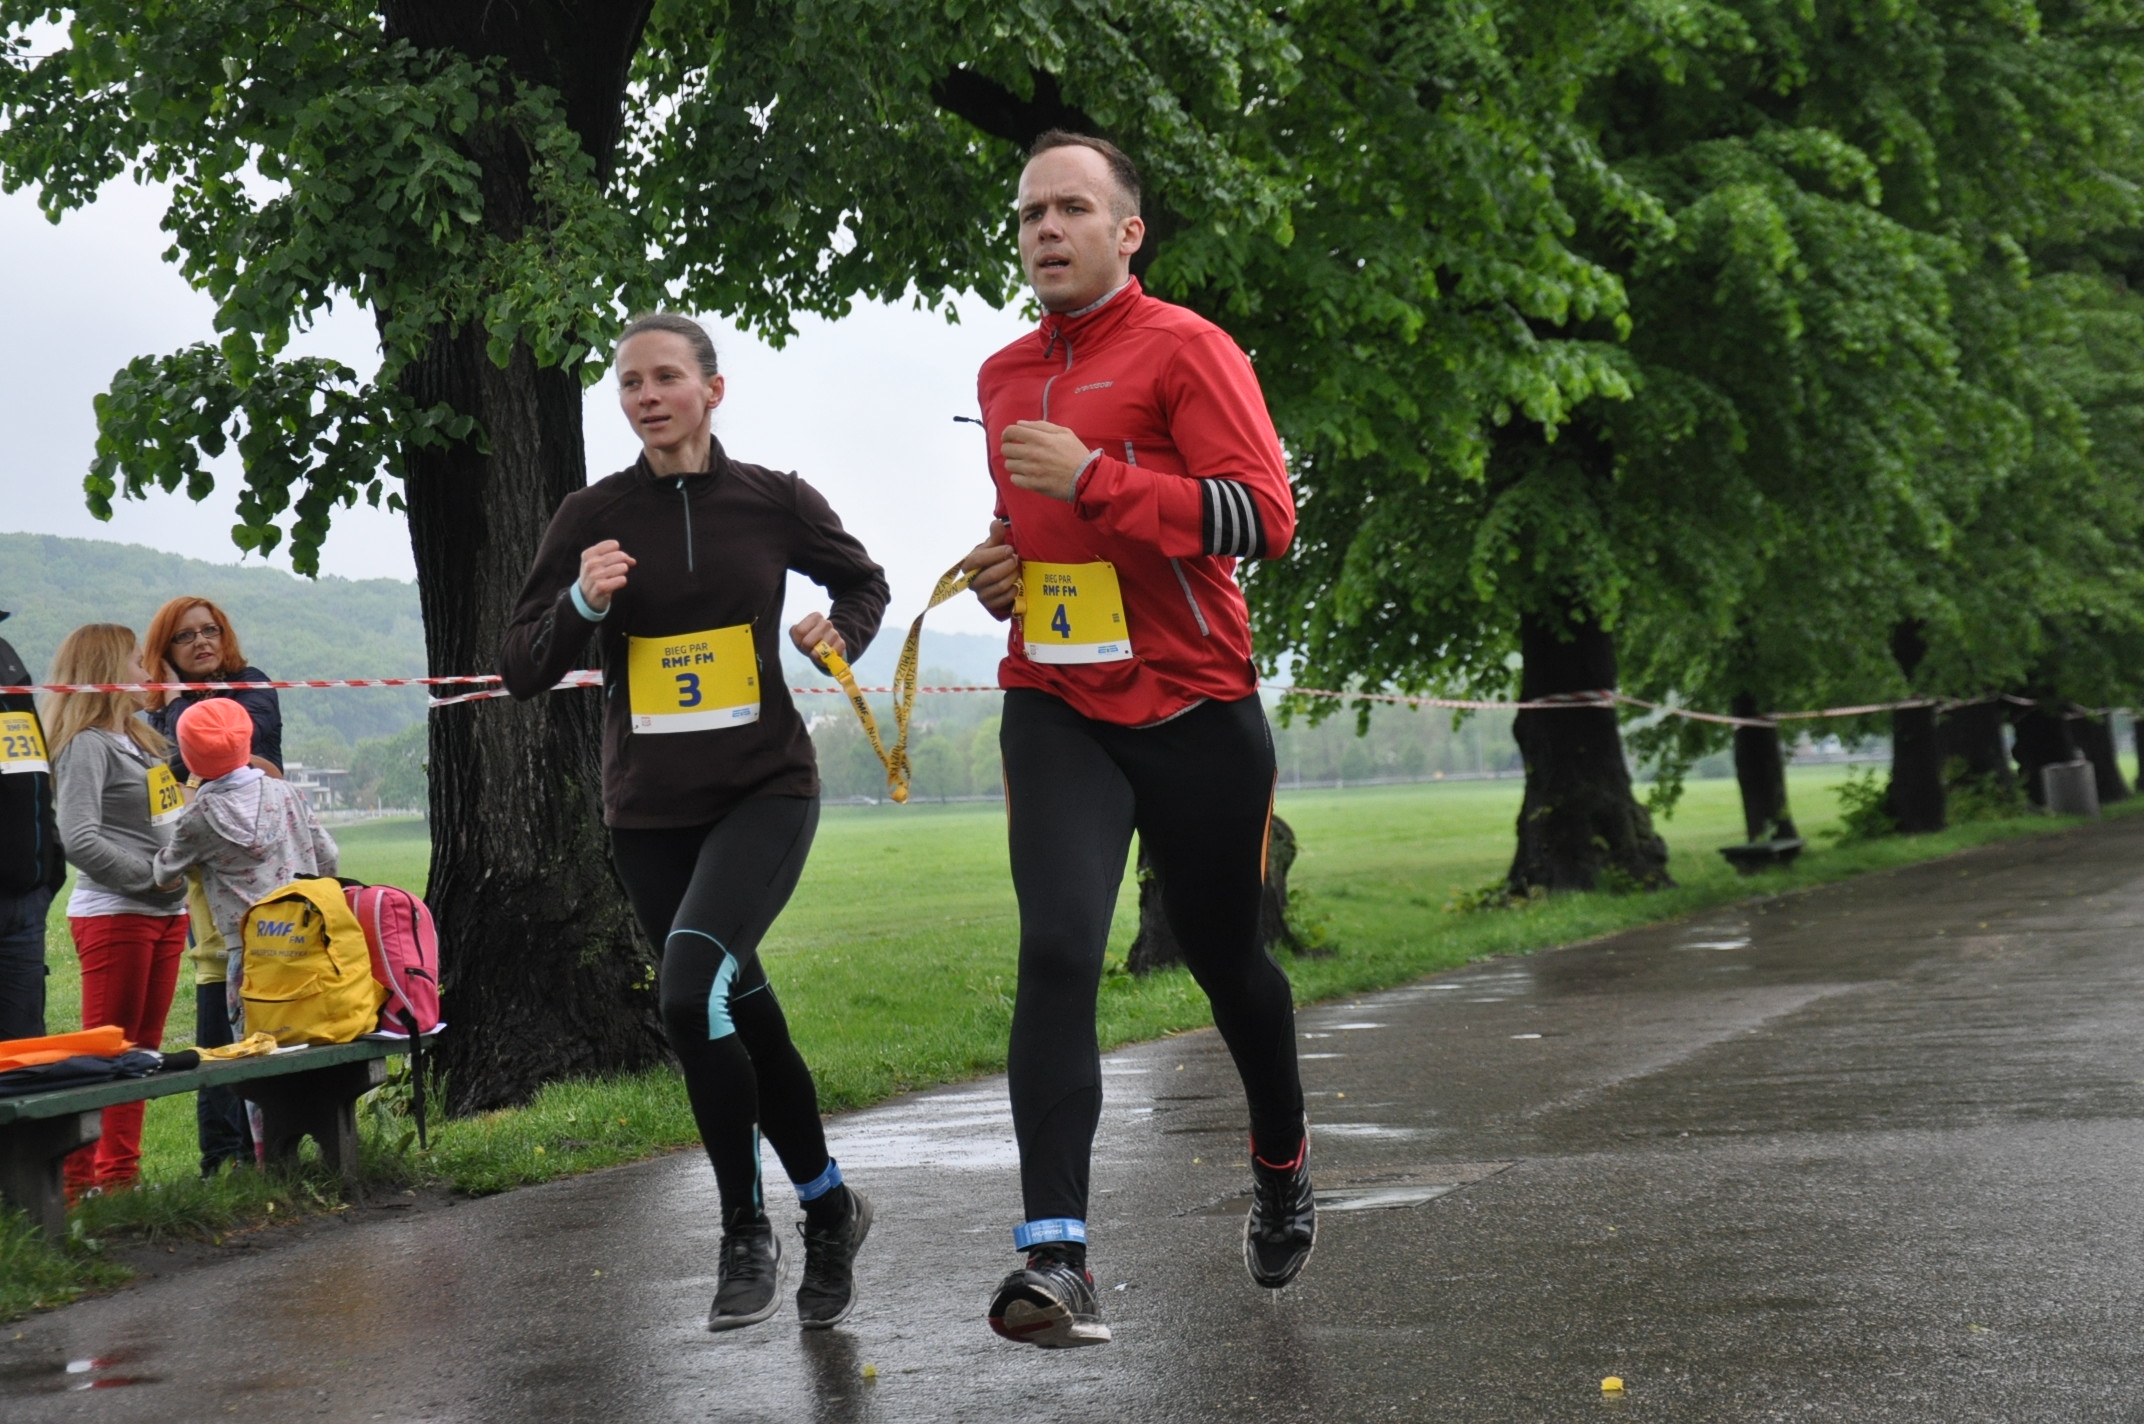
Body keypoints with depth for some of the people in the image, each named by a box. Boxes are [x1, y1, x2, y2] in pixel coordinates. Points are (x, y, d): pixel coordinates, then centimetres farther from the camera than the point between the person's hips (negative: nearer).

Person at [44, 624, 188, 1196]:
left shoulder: (141, 740, 17)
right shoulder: (87, 745, -10)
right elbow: (78, 841, -20)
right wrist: (151, 874, -17)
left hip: (165, 913, 9)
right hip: (113, 914, -9)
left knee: (144, 1048, 11)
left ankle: (120, 1173, 18)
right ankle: (78, 1179, -2)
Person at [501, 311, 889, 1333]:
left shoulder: (773, 501, -1)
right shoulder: (592, 518, 0)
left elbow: (862, 580, 19)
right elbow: (521, 671, 1)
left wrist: (841, 635, -3)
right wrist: (582, 604, -17)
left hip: (765, 791, -3)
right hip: (649, 812, 3)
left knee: (693, 986, -25)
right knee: (743, 1017, 9)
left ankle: (747, 1230, -9)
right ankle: (828, 1208, 31)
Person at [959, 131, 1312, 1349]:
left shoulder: (1185, 349, -7)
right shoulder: (1004, 376, 13)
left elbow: (1265, 517, -19)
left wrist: (1094, 479, -24)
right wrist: (999, 571, 8)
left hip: (1195, 709, -3)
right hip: (1056, 708, 3)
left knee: (1226, 955, 13)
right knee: (1057, 951, -17)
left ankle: (1283, 1167, 41)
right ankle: (1059, 1257, -20)